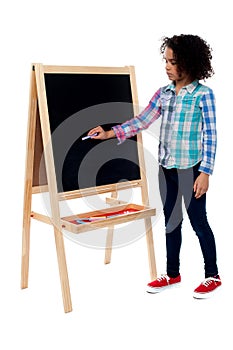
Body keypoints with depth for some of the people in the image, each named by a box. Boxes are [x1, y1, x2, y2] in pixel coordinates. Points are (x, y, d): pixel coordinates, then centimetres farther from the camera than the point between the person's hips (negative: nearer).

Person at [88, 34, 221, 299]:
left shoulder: (203, 94, -8)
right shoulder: (163, 93, 7)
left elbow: (210, 135, -9)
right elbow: (141, 121, 5)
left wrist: (205, 172, -13)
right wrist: (108, 133, -5)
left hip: (191, 169, -5)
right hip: (166, 168, 6)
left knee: (198, 222, 5)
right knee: (171, 221, 14)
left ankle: (212, 276, 23)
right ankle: (172, 274, 30)